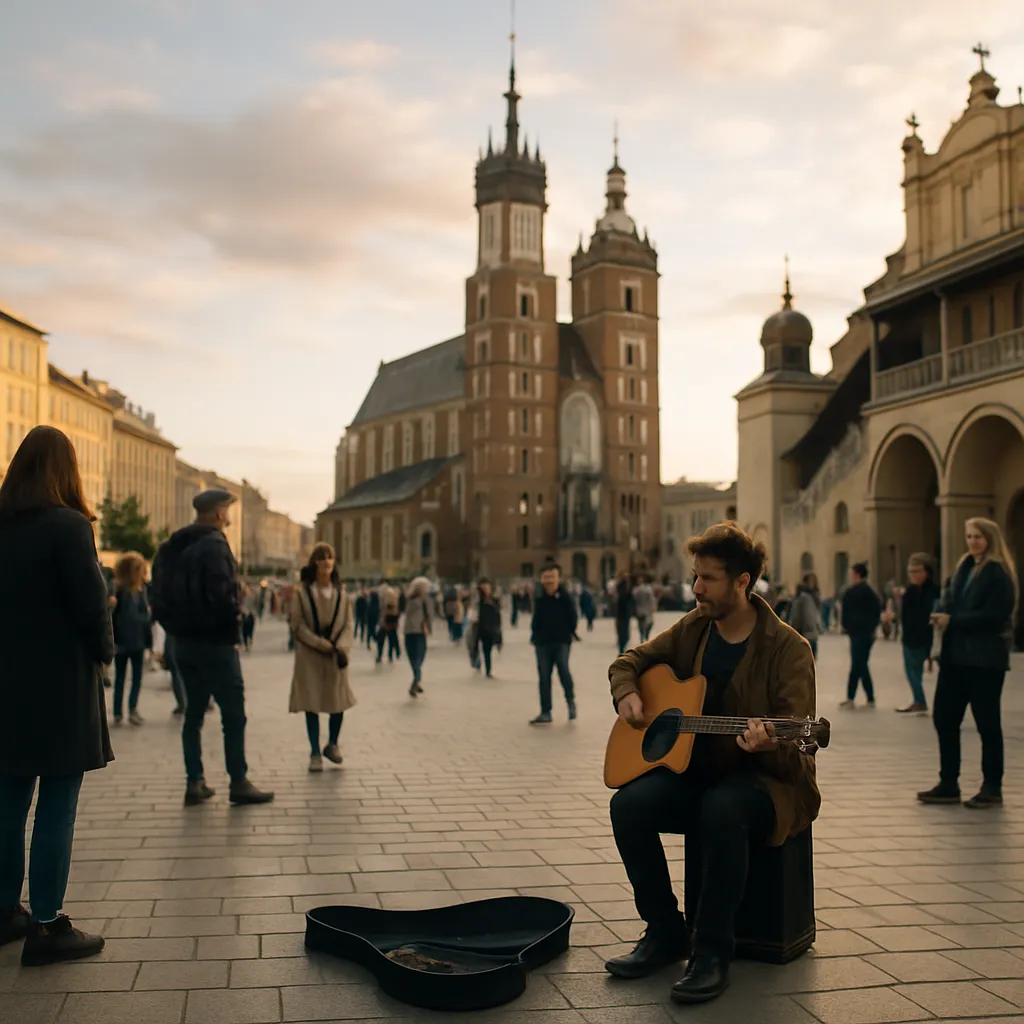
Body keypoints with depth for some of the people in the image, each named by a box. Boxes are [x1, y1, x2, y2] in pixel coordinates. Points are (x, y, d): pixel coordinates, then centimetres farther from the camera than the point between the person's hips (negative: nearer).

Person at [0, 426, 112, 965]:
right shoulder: (69, 527, -14)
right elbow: (91, 603, -15)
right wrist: (104, 651, 2)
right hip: (61, 685, -6)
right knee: (56, 807, 1)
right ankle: (47, 927, 5)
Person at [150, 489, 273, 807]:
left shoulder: (169, 548, 12)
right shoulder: (213, 546, -16)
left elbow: (160, 596, 14)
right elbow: (221, 595, -24)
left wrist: (175, 627, 14)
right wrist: (232, 628, -10)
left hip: (183, 641, 8)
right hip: (215, 642, -8)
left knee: (193, 712, 13)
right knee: (233, 715, -1)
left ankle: (194, 783, 14)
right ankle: (239, 783, 1)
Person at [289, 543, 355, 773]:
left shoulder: (341, 593, 7)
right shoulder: (302, 592, -2)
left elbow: (348, 624, 5)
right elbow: (297, 624, -6)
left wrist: (342, 647, -11)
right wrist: (321, 644, -15)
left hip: (336, 655, 3)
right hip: (309, 655, -2)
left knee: (338, 701, 3)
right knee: (312, 704, 1)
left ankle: (332, 744, 27)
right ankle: (315, 753, 12)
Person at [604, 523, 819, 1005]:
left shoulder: (787, 648, -13)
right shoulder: (692, 628, 3)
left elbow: (795, 745, -16)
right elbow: (629, 661, 16)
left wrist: (767, 744, -40)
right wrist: (627, 694, -6)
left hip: (768, 778, -5)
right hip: (699, 766, 5)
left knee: (721, 808, -39)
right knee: (628, 804, -22)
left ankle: (713, 952, -21)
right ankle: (665, 933, -2)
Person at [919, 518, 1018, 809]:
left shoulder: (999, 574, -9)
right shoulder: (964, 567, 14)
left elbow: (994, 615, -18)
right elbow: (950, 600, 14)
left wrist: (953, 620, -17)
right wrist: (943, 615, -8)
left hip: (985, 658, -8)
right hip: (956, 655, 8)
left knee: (987, 722, 1)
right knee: (944, 718, 7)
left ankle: (992, 789, 13)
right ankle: (948, 785, 17)